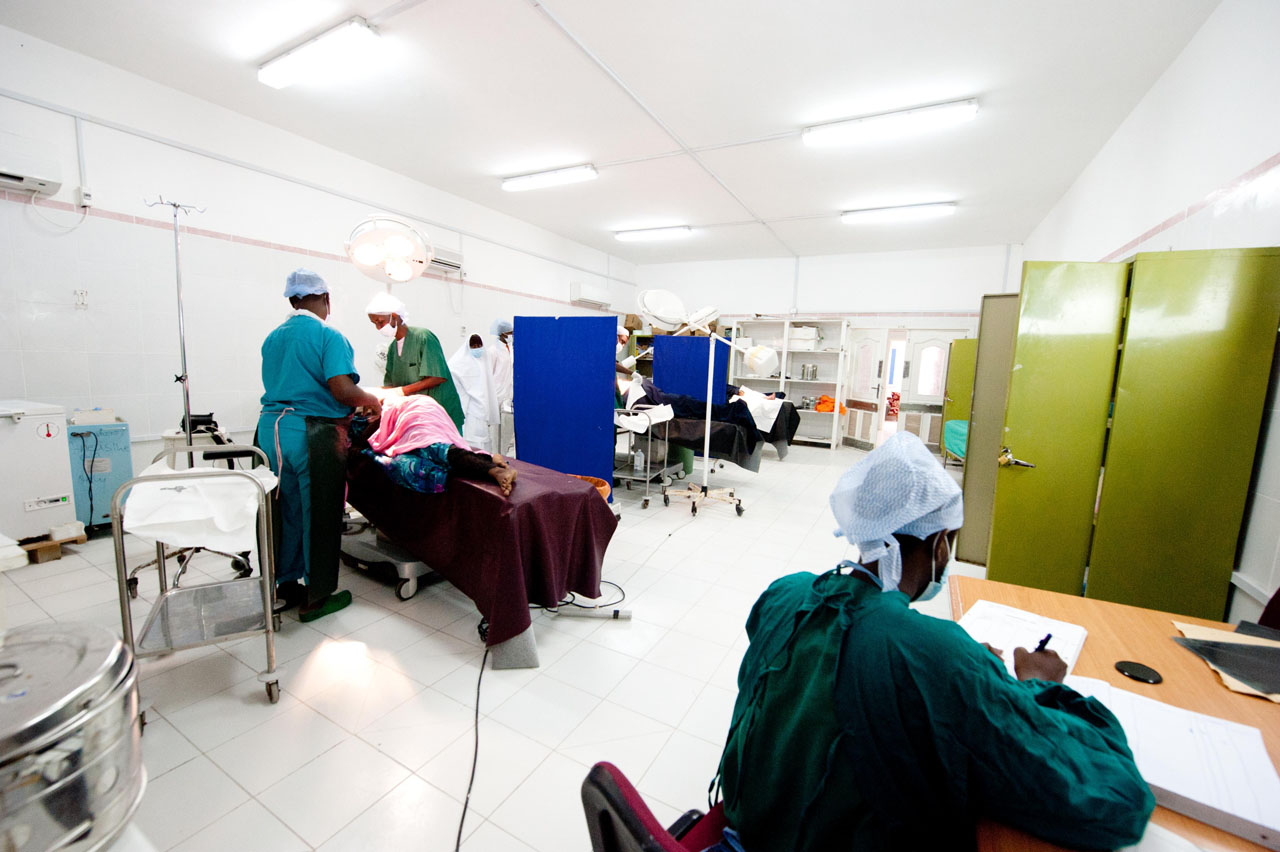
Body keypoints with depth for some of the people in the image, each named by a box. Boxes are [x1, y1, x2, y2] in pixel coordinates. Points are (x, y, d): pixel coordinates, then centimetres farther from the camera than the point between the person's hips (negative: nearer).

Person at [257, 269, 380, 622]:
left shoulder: (272, 338, 14)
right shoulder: (329, 336, -9)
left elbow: (282, 386, 18)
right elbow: (343, 390, -21)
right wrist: (372, 401, -2)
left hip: (271, 428, 7)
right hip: (312, 434, -7)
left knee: (287, 509, 17)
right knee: (318, 513, 3)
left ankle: (287, 585, 31)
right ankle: (316, 596, 15)